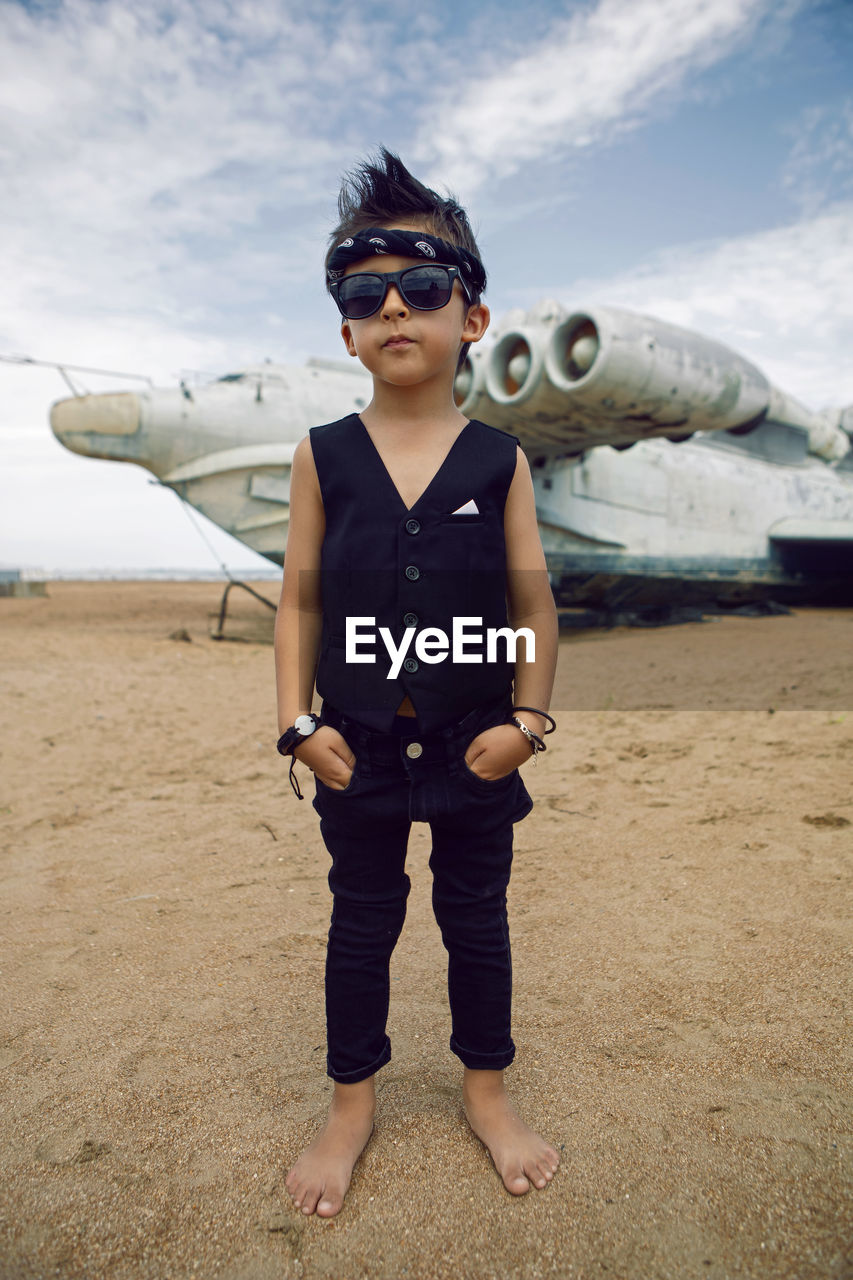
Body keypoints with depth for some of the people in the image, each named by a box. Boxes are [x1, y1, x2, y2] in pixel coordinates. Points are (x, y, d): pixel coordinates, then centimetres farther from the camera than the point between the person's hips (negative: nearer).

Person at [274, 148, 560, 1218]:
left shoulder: (498, 461, -3)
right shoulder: (324, 456, -2)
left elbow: (533, 599, -2)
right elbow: (300, 596, -1)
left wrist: (526, 716, -7)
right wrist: (298, 720, -6)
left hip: (476, 741, 0)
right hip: (358, 743, 1)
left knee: (476, 917, 16)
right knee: (361, 919, 16)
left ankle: (486, 1089, 39)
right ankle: (352, 1101, 37)